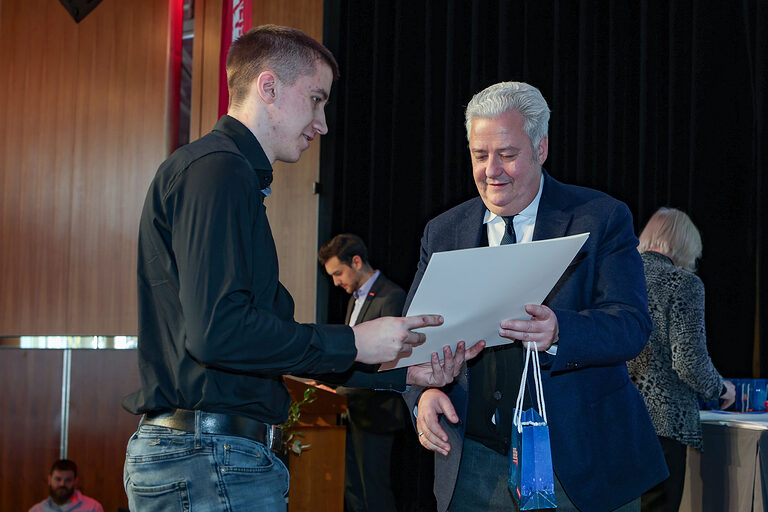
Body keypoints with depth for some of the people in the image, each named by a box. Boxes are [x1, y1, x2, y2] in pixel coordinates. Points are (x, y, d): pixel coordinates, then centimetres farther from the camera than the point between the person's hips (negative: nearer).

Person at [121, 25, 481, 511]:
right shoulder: (217, 169, -11)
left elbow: (272, 341, 19)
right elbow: (218, 332, -23)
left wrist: (403, 371, 15)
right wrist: (352, 343, -14)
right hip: (212, 459, -10)